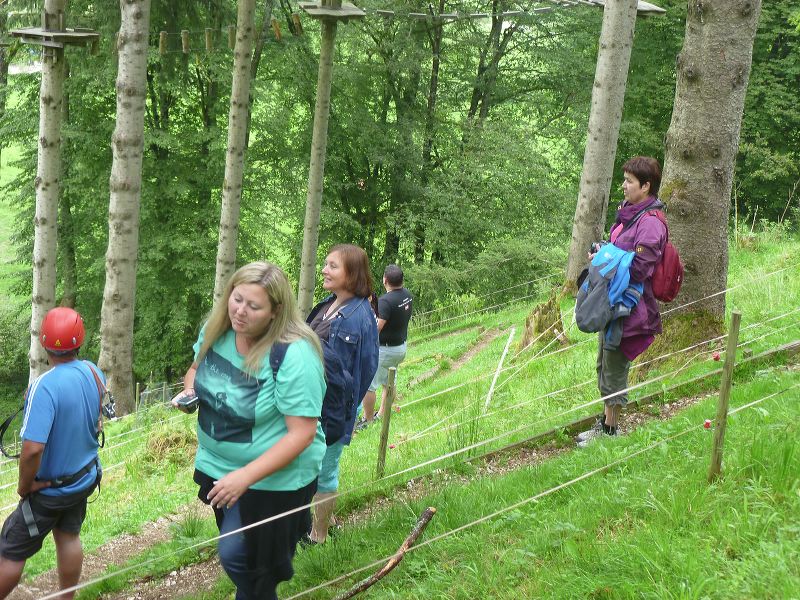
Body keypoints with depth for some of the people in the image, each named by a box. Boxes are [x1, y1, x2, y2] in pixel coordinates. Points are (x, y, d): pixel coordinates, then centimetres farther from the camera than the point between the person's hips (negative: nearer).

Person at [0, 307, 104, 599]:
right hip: (85, 477, 6)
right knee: (69, 537, 24)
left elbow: (32, 448, -35)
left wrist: (25, 485, -19)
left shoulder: (45, 386, -31)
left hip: (50, 489, -6)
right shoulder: (94, 372, -10)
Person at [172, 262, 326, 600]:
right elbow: (197, 367, 13)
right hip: (219, 465, 7)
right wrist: (188, 391, -10)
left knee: (237, 557, -2)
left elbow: (302, 433, -28)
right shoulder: (216, 329, -8)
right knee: (234, 547, 23)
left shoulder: (294, 356, -30)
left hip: (273, 478, -7)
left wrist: (245, 476, -32)